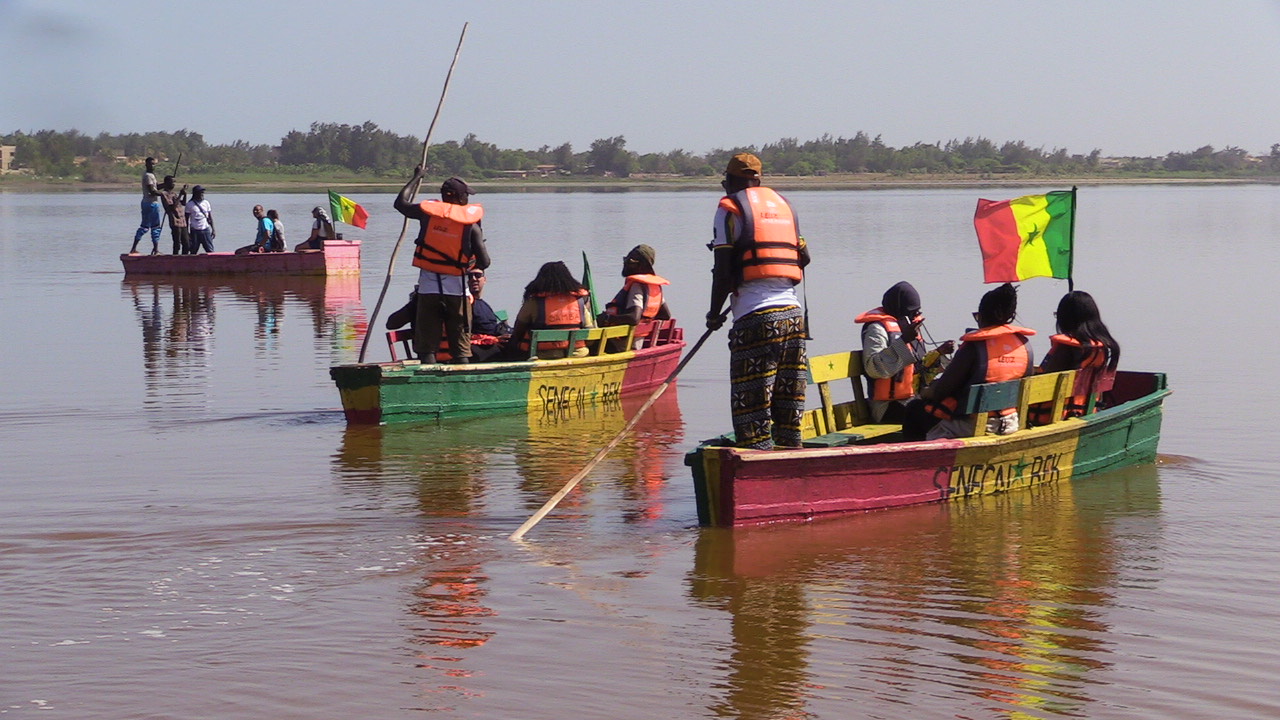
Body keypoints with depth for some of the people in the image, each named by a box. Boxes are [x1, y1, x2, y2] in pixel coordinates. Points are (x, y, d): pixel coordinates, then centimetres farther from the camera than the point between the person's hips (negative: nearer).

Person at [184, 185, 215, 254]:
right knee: (193, 251, 2)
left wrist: (213, 229, 9)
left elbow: (210, 217, 13)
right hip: (195, 230, -2)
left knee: (210, 250, -1)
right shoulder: (190, 204, -2)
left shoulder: (206, 203, 8)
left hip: (206, 229, 2)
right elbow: (187, 219, 1)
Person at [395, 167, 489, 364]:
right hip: (456, 289, -1)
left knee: (427, 346, 3)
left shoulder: (428, 212, 0)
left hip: (428, 287, 1)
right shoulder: (471, 223, -4)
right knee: (461, 348, 4)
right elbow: (484, 262, -7)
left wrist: (416, 178, 31)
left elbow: (400, 203, 19)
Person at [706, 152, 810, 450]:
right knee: (788, 404, 12)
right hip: (793, 313, 6)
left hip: (755, 317, -6)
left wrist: (714, 313, 4)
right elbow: (804, 256, 19)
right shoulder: (783, 204, 18)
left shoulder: (731, 207, 0)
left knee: (751, 406, -6)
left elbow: (723, 268, -6)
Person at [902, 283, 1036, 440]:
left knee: (914, 408, 16)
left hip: (971, 426, -7)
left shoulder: (975, 346, -18)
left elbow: (944, 388, -13)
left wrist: (927, 392, 12)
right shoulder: (1024, 345, -1)